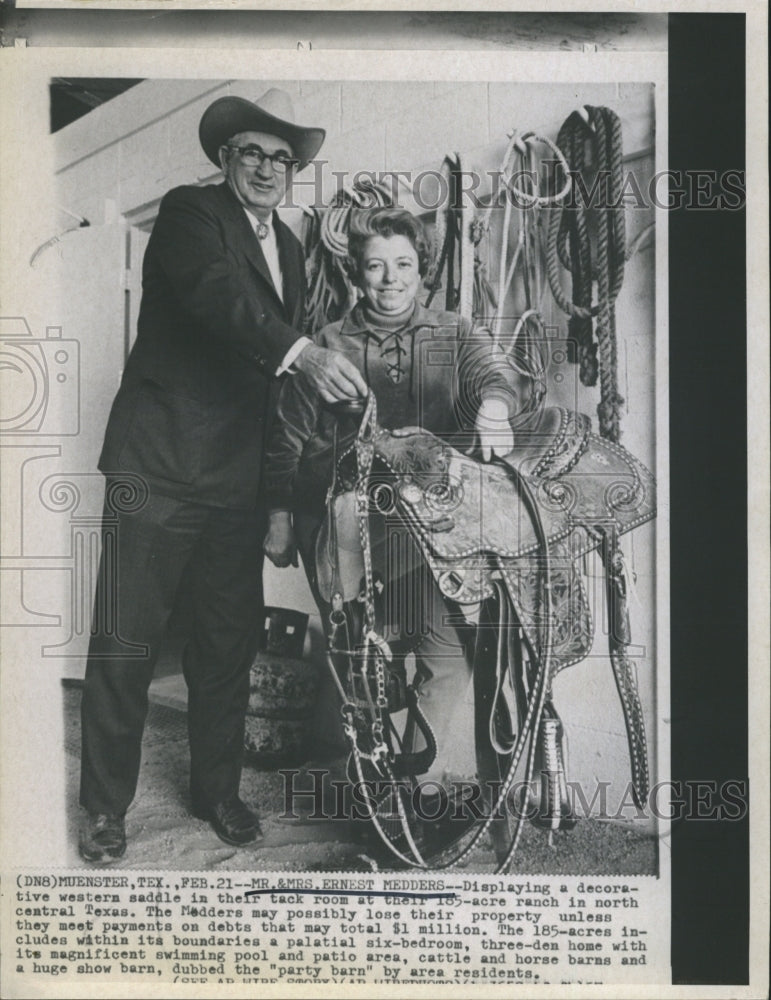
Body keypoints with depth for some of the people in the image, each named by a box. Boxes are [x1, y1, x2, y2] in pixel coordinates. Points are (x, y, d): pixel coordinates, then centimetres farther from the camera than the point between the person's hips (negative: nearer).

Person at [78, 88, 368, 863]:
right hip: (158, 465, -6)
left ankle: (217, 791, 29)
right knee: (125, 641, 0)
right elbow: (217, 294, -25)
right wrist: (302, 353, -39)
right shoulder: (188, 213, -3)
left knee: (230, 640, 12)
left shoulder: (289, 246, 17)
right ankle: (105, 807, 16)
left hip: (239, 477, 6)